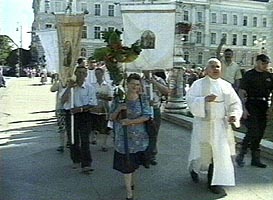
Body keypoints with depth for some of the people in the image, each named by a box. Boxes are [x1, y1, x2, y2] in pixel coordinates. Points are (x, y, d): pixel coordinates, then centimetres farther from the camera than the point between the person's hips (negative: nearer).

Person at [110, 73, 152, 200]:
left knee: (134, 162, 16)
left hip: (139, 137, 1)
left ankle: (130, 181, 44)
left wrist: (131, 121, -23)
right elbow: (111, 117, 0)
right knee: (126, 164, 0)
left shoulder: (143, 100, -2)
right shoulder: (118, 99, -2)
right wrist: (118, 109, -19)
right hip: (123, 137, -1)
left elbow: (146, 116, -11)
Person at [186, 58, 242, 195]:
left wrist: (234, 114, -10)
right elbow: (190, 100, -10)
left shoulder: (226, 85, 7)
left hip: (221, 125, 3)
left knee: (221, 153, 1)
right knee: (202, 151, 8)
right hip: (203, 124, -3)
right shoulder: (198, 84, -2)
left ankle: (214, 183, 13)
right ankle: (194, 168, 40)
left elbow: (235, 103, 8)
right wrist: (204, 99, -26)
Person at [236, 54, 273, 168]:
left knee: (259, 133, 8)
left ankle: (255, 159, 18)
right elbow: (241, 92, -7)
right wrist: (244, 108, -15)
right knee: (253, 131, -14)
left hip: (264, 106, 5)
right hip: (251, 105, -5)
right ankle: (240, 155, 0)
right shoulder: (249, 75, -3)